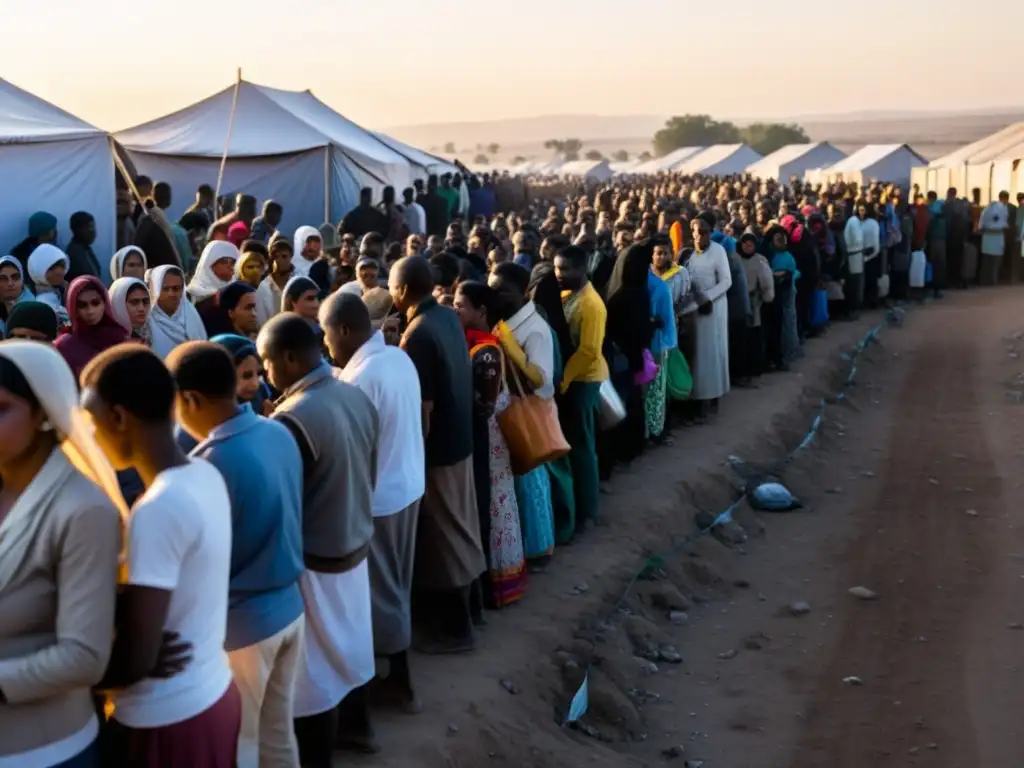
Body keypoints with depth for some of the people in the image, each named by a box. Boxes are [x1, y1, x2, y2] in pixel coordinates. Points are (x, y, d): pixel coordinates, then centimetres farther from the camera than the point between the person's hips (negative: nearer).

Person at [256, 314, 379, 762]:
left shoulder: (292, 419, -28)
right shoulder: (358, 397, -3)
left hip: (314, 559, -8)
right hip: (356, 545, 8)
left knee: (314, 666, 9)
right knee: (348, 640, 26)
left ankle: (316, 756, 24)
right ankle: (356, 726, 45)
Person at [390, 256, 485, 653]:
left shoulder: (418, 335, -24)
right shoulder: (449, 317, 3)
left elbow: (422, 409, -23)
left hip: (435, 447, -9)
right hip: (458, 438, 9)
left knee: (442, 536, 4)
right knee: (455, 529, 19)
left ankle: (454, 628, 15)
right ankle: (455, 610, 34)